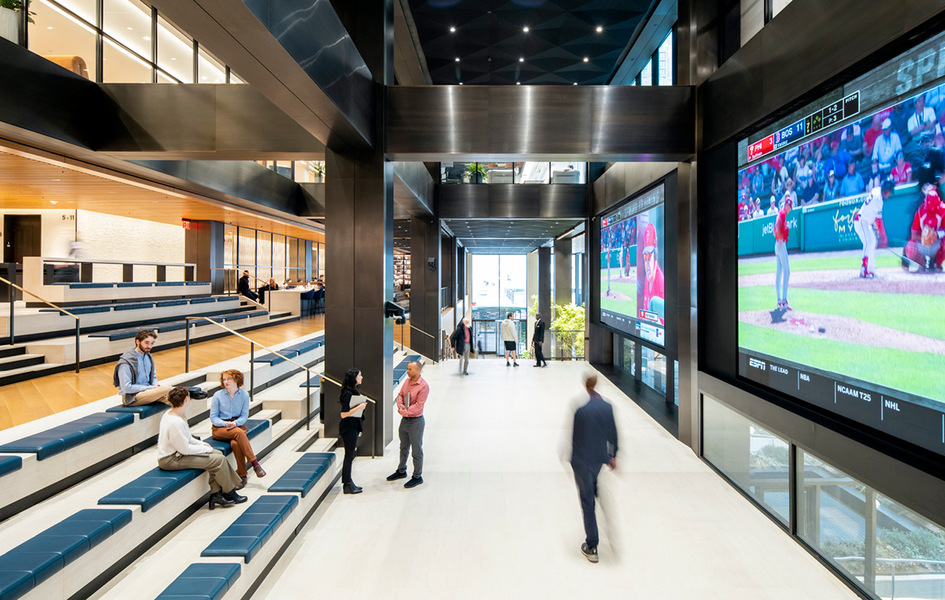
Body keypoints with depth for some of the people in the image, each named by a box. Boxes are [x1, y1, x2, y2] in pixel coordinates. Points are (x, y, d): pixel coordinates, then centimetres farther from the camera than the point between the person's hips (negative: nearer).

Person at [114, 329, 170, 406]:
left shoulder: (148, 356, 9)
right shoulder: (126, 362, -15)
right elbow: (126, 388, -19)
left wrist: (155, 386, -1)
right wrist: (151, 388, -17)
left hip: (147, 391, 7)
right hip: (131, 398, -7)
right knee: (166, 389, -29)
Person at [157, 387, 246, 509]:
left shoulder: (170, 413, 5)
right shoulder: (175, 422, -28)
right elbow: (185, 449, -23)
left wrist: (202, 444, 6)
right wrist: (206, 448, -10)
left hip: (176, 452, 11)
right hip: (171, 460, -11)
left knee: (218, 453, 5)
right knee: (218, 460, -14)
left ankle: (215, 495, 6)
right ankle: (230, 494, 6)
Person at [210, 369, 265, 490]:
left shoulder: (244, 395, 2)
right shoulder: (218, 395, -2)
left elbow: (244, 416, 3)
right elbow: (213, 417, 0)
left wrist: (235, 423, -19)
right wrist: (225, 424, -19)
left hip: (238, 425, 1)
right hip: (219, 428, -1)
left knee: (235, 443, -34)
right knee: (238, 433, -35)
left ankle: (242, 476, -22)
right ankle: (255, 464, -33)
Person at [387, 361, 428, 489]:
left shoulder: (423, 386, -20)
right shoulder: (407, 381, 3)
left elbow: (418, 406, -22)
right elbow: (400, 395, 9)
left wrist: (404, 411, -19)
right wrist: (400, 405, -11)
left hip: (415, 421, -8)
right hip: (404, 420, 8)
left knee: (416, 450, 5)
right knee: (403, 447, 23)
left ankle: (417, 477, 20)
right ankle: (401, 471, 41)